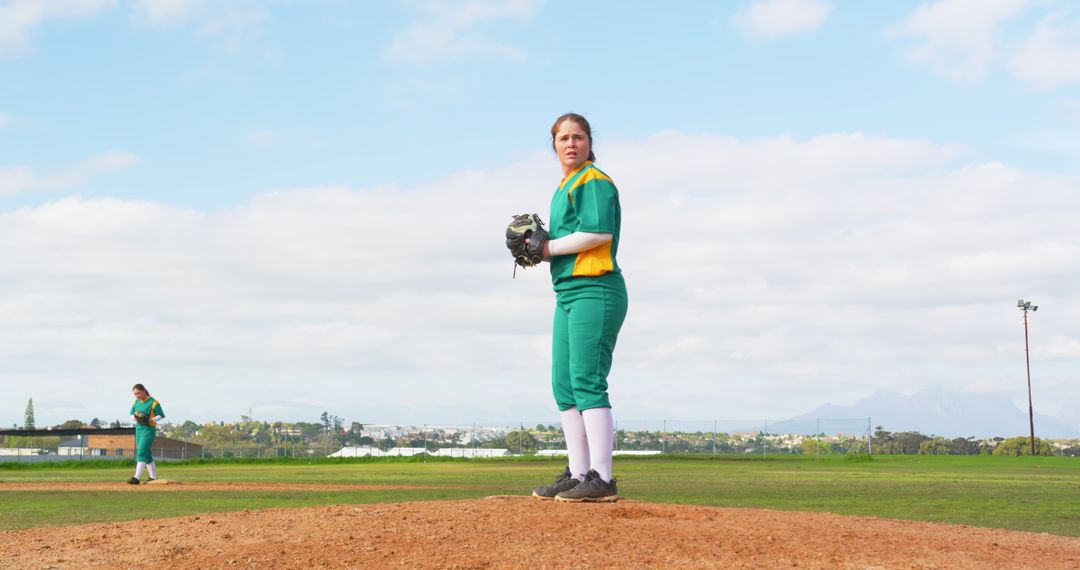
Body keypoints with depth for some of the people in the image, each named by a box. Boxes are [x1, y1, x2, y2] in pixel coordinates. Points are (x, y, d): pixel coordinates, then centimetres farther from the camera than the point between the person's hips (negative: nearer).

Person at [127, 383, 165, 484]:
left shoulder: (153, 403, -10)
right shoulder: (136, 402, 10)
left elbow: (161, 415, -6)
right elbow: (132, 414, 19)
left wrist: (151, 420, -21)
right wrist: (135, 417, -5)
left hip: (149, 429, -8)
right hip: (138, 429, 8)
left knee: (141, 453, -17)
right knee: (147, 454, 12)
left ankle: (137, 478, -24)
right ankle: (153, 477, 19)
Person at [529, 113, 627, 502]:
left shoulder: (594, 181, -5)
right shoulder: (563, 189, 23)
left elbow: (599, 232, -19)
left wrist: (548, 248, -10)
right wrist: (538, 249, 4)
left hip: (595, 291, -10)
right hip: (569, 294, 10)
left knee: (587, 383, -14)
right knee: (564, 386, 10)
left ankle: (601, 479, -14)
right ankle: (578, 474, 16)